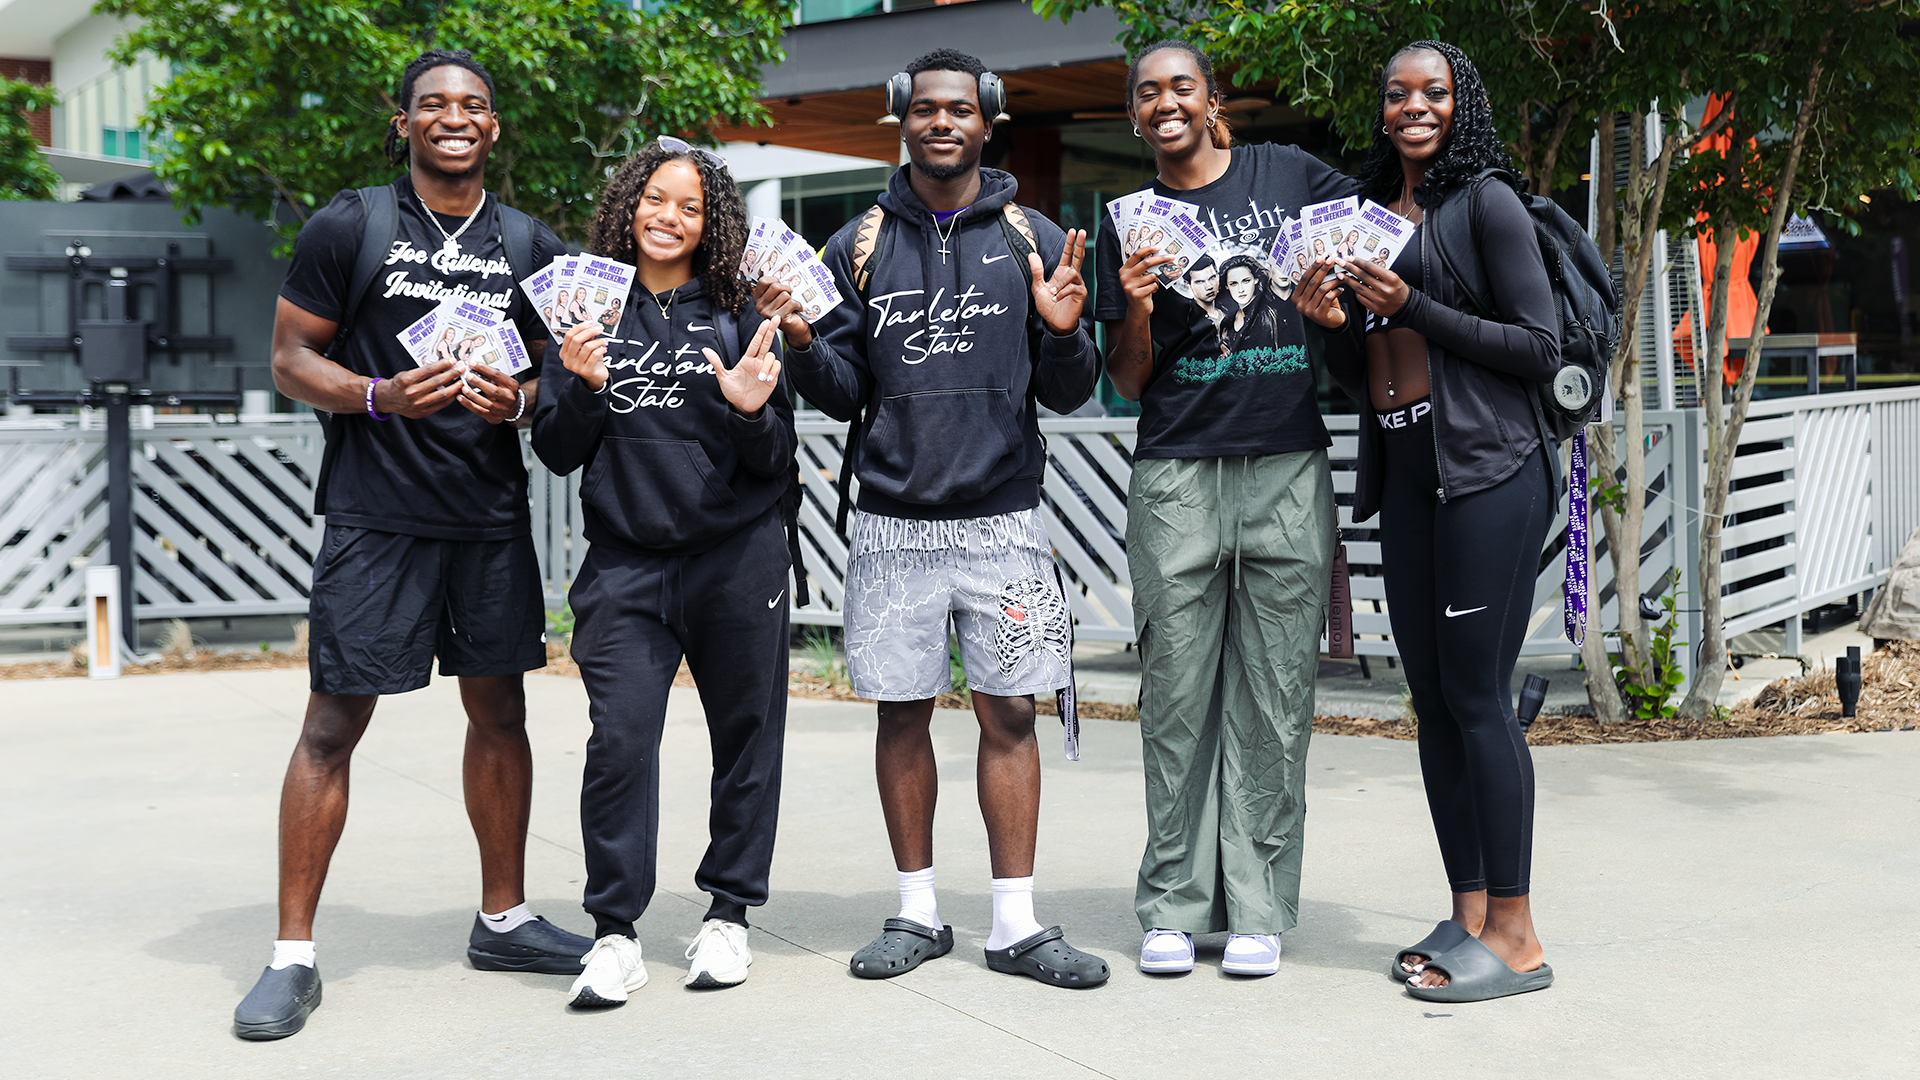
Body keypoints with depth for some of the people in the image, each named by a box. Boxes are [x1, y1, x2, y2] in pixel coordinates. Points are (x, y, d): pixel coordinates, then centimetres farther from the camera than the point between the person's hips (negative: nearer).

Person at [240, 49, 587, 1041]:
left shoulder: (530, 244, 10)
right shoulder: (348, 227, -2)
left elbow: (555, 371, 16)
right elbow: (290, 361, -1)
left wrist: (519, 399, -7)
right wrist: (380, 394, -19)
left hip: (493, 514, 4)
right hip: (376, 514, -4)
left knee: (500, 712, 11)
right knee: (332, 724, -4)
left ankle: (502, 920, 27)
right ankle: (292, 957, 5)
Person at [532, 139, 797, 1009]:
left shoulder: (736, 314, 4)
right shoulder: (593, 311, 6)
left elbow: (776, 463, 3)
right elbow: (556, 454, 5)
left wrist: (751, 411, -17)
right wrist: (584, 387, -13)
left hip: (736, 560, 0)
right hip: (626, 564, 0)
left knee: (746, 735, 7)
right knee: (619, 739, -10)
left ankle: (728, 914, 22)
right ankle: (614, 936, 0)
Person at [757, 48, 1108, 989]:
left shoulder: (1033, 240, 6)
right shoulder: (858, 246, 8)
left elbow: (1068, 396, 4)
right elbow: (842, 395, 7)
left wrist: (1063, 334, -16)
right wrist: (804, 343, -12)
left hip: (1003, 522, -1)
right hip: (893, 522, 1)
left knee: (1009, 714, 1)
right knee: (901, 713, 6)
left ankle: (1015, 923, 10)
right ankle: (918, 913, 19)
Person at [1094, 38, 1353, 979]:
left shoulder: (1288, 173, 9)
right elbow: (1128, 386, 10)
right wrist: (1136, 307, -9)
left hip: (1289, 472, 0)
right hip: (1177, 477, 0)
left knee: (1274, 698, 2)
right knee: (1177, 697, 1)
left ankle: (1258, 909, 10)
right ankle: (1174, 906, 11)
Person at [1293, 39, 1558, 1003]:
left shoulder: (1484, 201, -2)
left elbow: (1541, 348, -8)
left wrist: (1412, 308, -12)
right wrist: (1334, 323, 1)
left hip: (1486, 470, -7)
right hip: (1404, 472, 7)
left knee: (1477, 696, -8)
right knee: (1433, 698, 8)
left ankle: (1515, 935, -1)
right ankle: (1469, 914, 17)